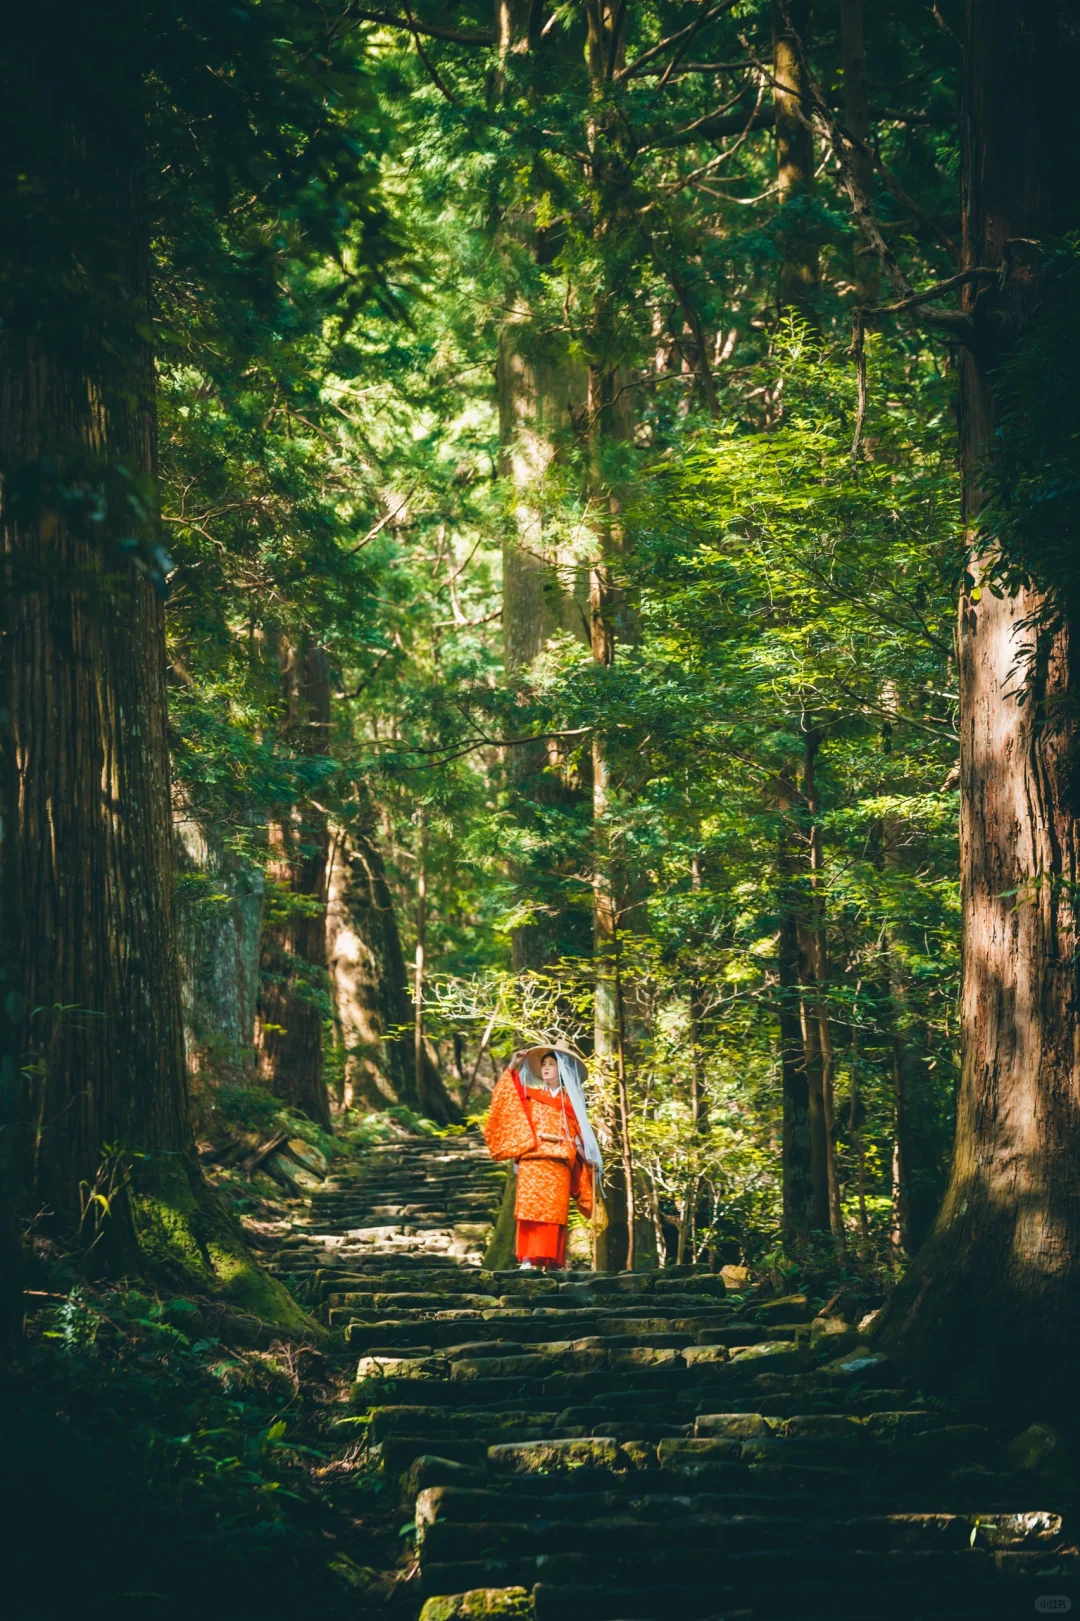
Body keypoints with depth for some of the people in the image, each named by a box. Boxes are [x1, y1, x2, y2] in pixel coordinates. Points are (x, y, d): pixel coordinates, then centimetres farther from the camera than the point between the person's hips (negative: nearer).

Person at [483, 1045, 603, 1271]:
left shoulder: (570, 1102, 16)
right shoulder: (530, 1095, 18)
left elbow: (578, 1134, 11)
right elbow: (506, 1093, 7)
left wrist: (587, 1159, -1)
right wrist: (513, 1067, -2)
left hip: (559, 1163, 0)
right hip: (532, 1161, 0)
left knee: (554, 1212, -6)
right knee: (529, 1209, -12)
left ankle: (550, 1260, -6)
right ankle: (529, 1258, -17)